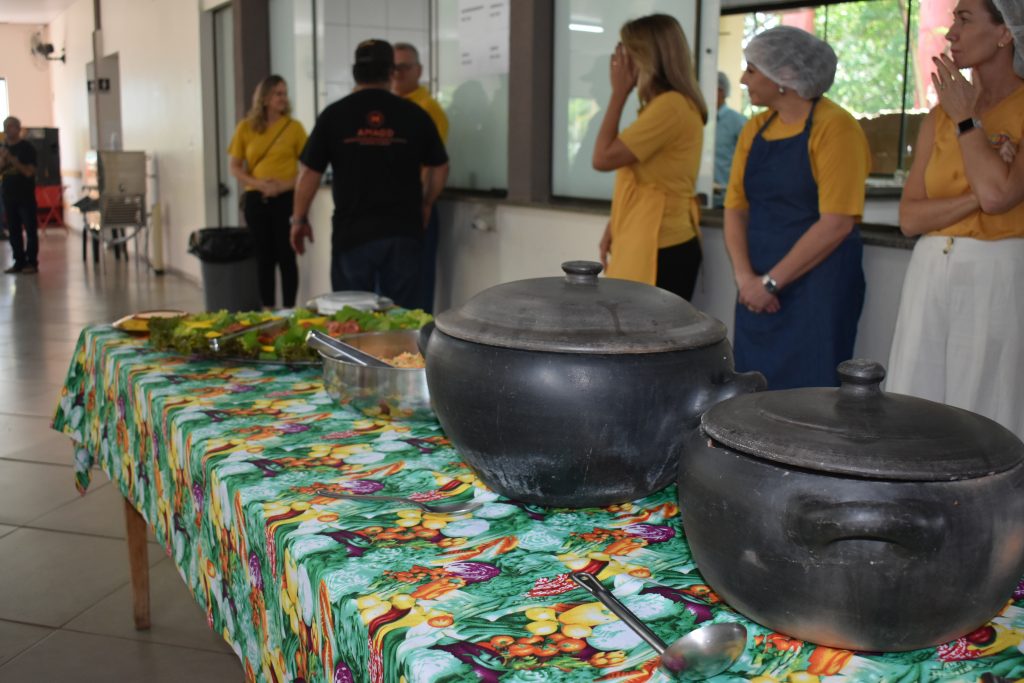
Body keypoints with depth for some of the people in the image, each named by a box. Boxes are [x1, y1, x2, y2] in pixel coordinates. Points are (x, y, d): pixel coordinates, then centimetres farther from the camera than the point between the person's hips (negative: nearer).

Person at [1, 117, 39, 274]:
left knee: (30, 229, -3)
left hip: (26, 195, -6)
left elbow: (29, 172, -13)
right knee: (13, 230, 7)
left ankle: (32, 262, 0)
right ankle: (19, 262, 12)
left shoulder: (27, 147, -5)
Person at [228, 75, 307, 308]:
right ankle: (267, 310, 16)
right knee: (264, 255, 8)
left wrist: (285, 185, -15)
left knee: (286, 255, -2)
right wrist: (257, 183, -10)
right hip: (256, 200, 2)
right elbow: (235, 167, 7)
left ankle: (289, 310, 4)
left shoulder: (294, 127, 0)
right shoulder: (246, 127, 6)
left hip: (286, 199, -2)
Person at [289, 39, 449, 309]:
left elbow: (309, 173, -1)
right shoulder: (414, 114, 0)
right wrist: (424, 206, 26)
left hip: (352, 231, -1)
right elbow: (439, 168, 10)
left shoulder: (334, 115, -3)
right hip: (402, 230, 1)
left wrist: (299, 220, 12)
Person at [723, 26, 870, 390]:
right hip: (758, 289, 6)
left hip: (817, 286, -6)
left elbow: (837, 223, -17)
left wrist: (771, 281, -16)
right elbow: (735, 208, 6)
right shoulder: (754, 129, 10)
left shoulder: (834, 127, -10)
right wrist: (745, 277, -9)